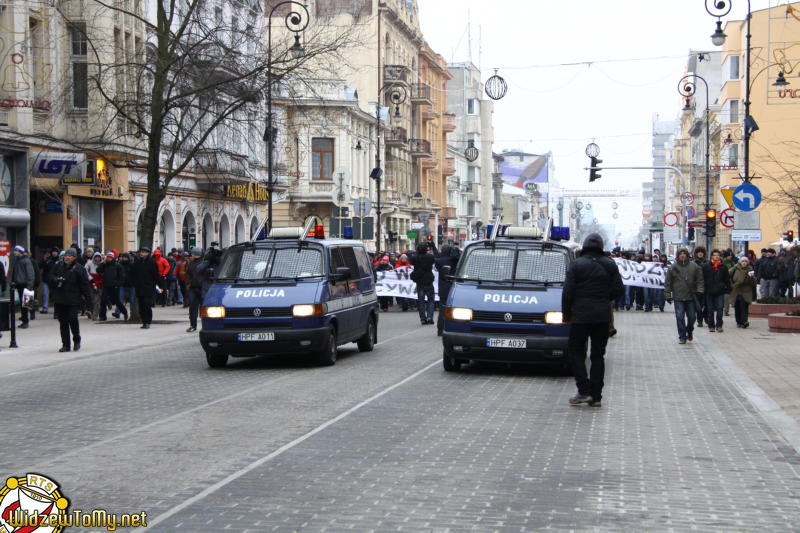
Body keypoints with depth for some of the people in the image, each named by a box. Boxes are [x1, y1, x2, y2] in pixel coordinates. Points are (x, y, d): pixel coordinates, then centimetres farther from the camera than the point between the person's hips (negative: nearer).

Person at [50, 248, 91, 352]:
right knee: (63, 321, 4)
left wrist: (87, 298, -6)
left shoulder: (79, 268, -1)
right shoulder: (59, 265, 11)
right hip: (59, 300, 4)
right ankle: (65, 344, 10)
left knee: (72, 319, -10)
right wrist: (56, 280, -6)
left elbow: (84, 284, -1)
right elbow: (51, 277, 18)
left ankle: (76, 340, 14)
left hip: (72, 300, -4)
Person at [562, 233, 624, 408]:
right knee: (598, 355, 9)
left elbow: (567, 292, -8)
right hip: (603, 317, 4)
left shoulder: (576, 265, -5)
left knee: (576, 351, 7)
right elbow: (619, 290, 2)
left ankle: (584, 391, -5)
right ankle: (596, 396, 7)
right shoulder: (609, 265, 4)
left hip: (581, 315, -3)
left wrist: (566, 315, 3)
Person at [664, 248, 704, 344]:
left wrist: (699, 291, -3)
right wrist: (667, 295, 2)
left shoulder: (694, 266, 4)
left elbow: (699, 279, 8)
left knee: (691, 316, 7)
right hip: (678, 297, -1)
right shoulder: (673, 267, 1)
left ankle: (689, 331, 34)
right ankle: (682, 337, 3)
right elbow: (667, 282, 5)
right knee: (680, 317, -5)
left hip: (691, 296, 1)